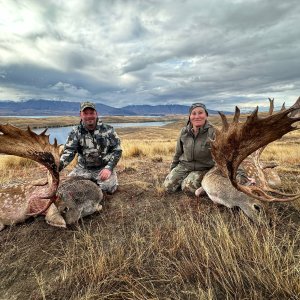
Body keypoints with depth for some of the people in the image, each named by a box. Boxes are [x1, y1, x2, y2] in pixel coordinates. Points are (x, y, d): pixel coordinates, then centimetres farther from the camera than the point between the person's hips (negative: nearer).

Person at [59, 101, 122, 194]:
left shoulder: (108, 130, -7)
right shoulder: (76, 132, -3)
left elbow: (117, 150, -5)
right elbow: (68, 152, -12)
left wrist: (109, 168, -18)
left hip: (103, 168, -2)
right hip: (83, 168, 2)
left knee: (109, 187, -22)